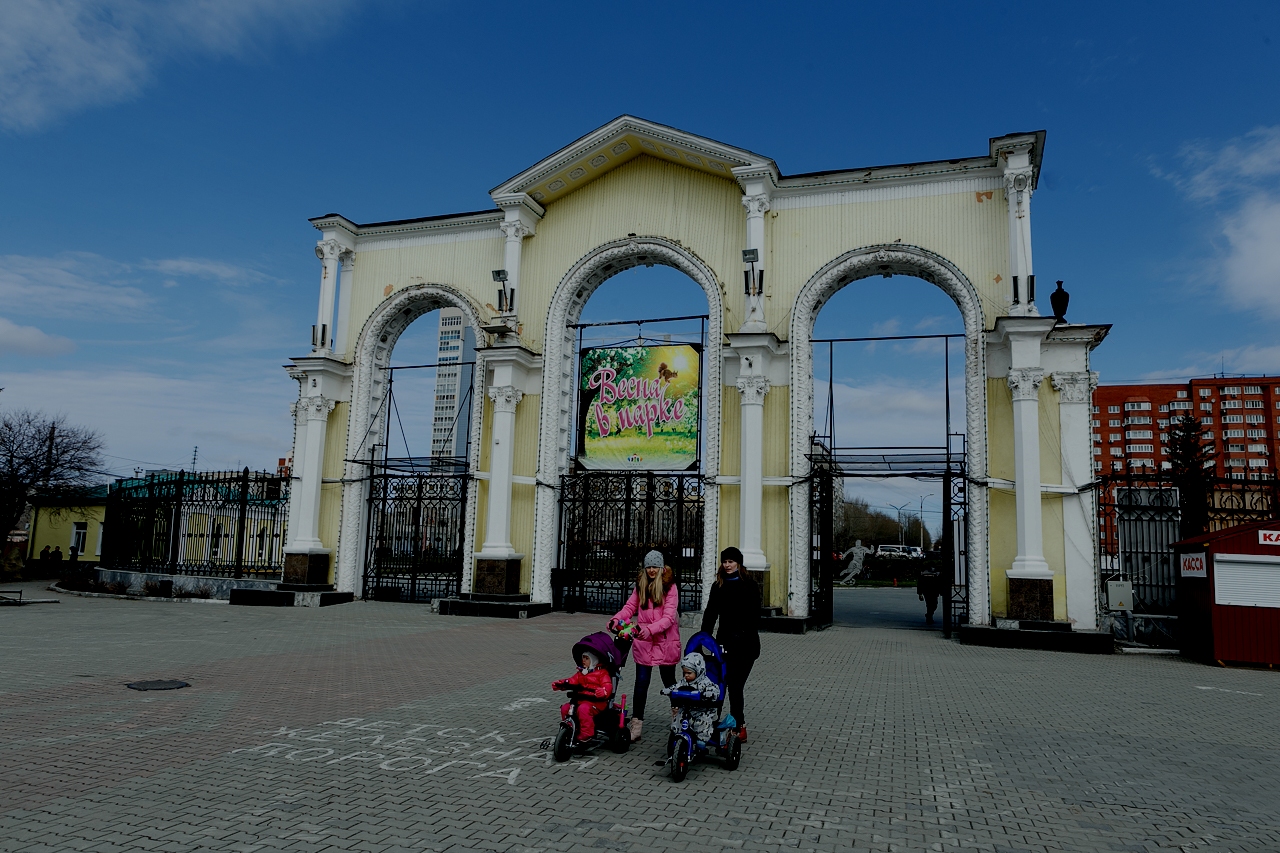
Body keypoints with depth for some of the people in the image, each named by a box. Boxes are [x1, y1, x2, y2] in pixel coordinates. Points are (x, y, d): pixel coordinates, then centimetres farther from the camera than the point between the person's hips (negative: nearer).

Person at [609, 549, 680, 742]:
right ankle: (636, 724, 7)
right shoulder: (640, 585, 6)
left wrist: (650, 629, -31)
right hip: (643, 642, 3)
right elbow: (630, 607, 6)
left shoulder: (670, 587, -10)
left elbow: (669, 617, -17)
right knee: (641, 682, 1)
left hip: (665, 642, -3)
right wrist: (616, 619, -13)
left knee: (669, 682, 13)